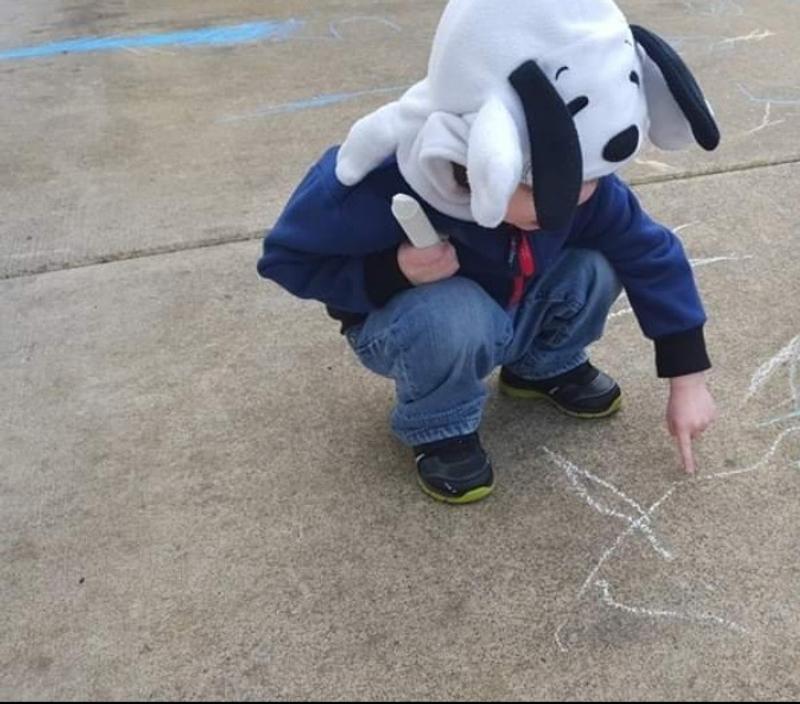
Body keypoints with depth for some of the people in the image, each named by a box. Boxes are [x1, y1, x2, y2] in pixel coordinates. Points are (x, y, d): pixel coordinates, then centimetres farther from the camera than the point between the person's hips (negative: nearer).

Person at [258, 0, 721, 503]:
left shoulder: (576, 176, -25)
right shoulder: (380, 188, -37)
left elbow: (653, 255, -13)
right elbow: (286, 259, -22)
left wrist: (687, 379, -14)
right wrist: (391, 272, -39)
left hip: (518, 313, 5)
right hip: (411, 326, -4)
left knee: (597, 267, -22)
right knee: (452, 316, -39)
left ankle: (547, 366, 10)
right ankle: (439, 429, -7)